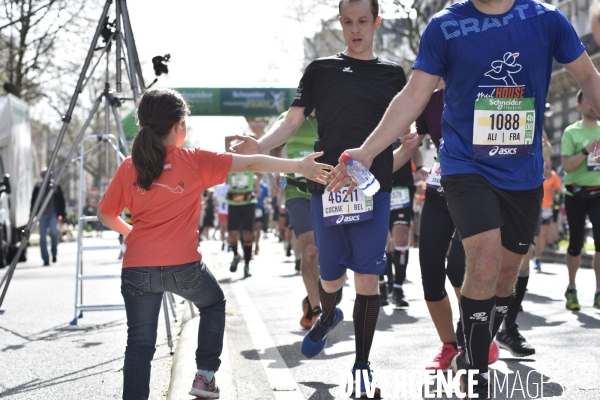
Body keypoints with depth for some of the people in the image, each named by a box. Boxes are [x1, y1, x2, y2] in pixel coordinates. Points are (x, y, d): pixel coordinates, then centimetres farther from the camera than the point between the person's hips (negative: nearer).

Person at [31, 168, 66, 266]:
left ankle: (54, 253, 9)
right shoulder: (38, 187, 4)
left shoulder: (56, 186, 5)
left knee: (53, 232, -16)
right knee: (43, 237, -1)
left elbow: (61, 201, 8)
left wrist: (62, 214, 4)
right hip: (42, 215, 1)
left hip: (53, 214, -1)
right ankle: (46, 259, 4)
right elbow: (33, 202, 7)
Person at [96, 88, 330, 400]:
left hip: (138, 267, 2)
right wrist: (300, 166, 1)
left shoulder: (128, 168, 6)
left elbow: (105, 215, 12)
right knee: (213, 304, 28)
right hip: (183, 266, -1)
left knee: (140, 342, 7)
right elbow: (251, 164, -2)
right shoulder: (194, 162, -2)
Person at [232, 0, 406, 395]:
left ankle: (362, 366, 5)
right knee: (331, 277, 7)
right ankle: (327, 318, 43)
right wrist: (259, 146, -15)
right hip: (326, 186, 0)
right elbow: (293, 121, 3)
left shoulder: (393, 74, 12)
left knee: (367, 276, -7)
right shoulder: (321, 70, 9)